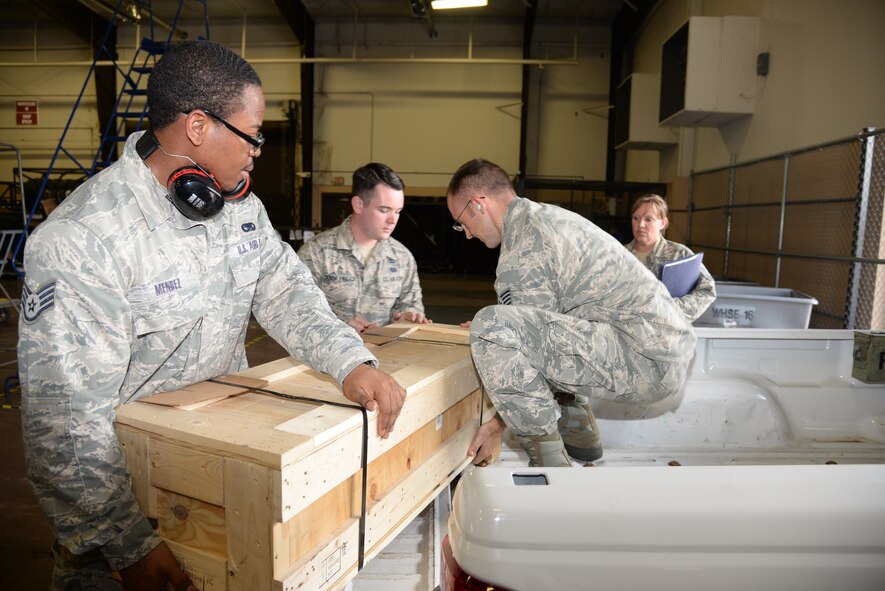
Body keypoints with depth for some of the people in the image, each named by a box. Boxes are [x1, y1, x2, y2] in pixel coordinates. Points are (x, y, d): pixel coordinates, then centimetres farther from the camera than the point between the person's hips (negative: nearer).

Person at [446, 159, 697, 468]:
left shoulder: (522, 249, -13)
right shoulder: (545, 215, 17)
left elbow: (534, 344, -9)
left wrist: (499, 424, 1)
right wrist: (490, 331, 37)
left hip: (645, 361, -11)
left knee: (490, 325, -23)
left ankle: (549, 460, -11)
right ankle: (577, 428, 25)